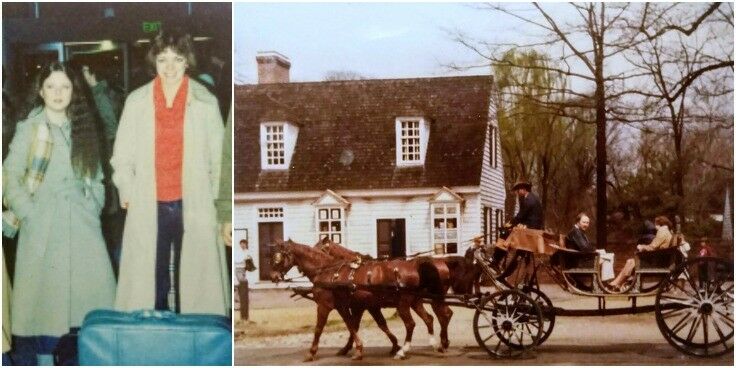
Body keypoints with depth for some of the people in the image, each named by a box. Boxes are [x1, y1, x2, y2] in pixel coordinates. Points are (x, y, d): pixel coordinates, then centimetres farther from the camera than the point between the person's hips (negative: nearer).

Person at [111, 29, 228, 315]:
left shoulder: (206, 103, 2)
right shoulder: (136, 102, 5)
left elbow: (217, 154, 3)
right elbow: (122, 155, 8)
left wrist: (210, 197, -1)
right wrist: (127, 192, -1)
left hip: (193, 204, -1)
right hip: (149, 205, 1)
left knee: (193, 272, 0)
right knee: (152, 274, 3)